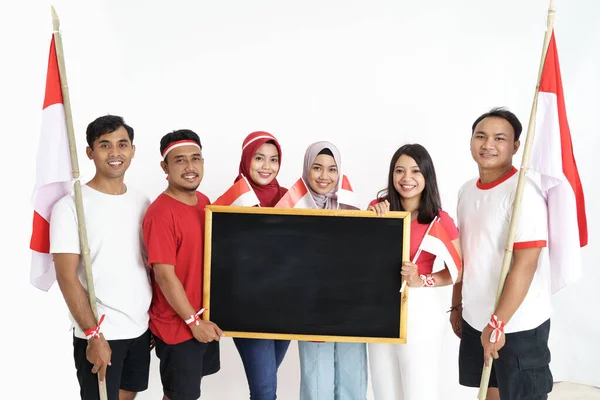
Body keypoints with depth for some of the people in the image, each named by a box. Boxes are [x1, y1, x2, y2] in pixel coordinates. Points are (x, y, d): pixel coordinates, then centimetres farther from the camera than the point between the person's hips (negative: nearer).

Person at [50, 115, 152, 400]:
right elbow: (67, 277, -13)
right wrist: (93, 334, -17)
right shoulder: (71, 206, -10)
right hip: (100, 333, -5)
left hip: (141, 328, 5)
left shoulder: (142, 202, 6)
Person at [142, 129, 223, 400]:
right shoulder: (160, 214, -23)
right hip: (177, 324, -7)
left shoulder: (204, 201, 2)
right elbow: (165, 276, -22)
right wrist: (193, 321, -16)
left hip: (204, 318, 7)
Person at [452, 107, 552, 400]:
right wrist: (457, 305, 15)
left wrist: (498, 323, -21)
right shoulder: (467, 191, 7)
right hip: (475, 319, 7)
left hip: (518, 324, -7)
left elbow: (525, 264, -21)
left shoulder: (523, 193, -16)